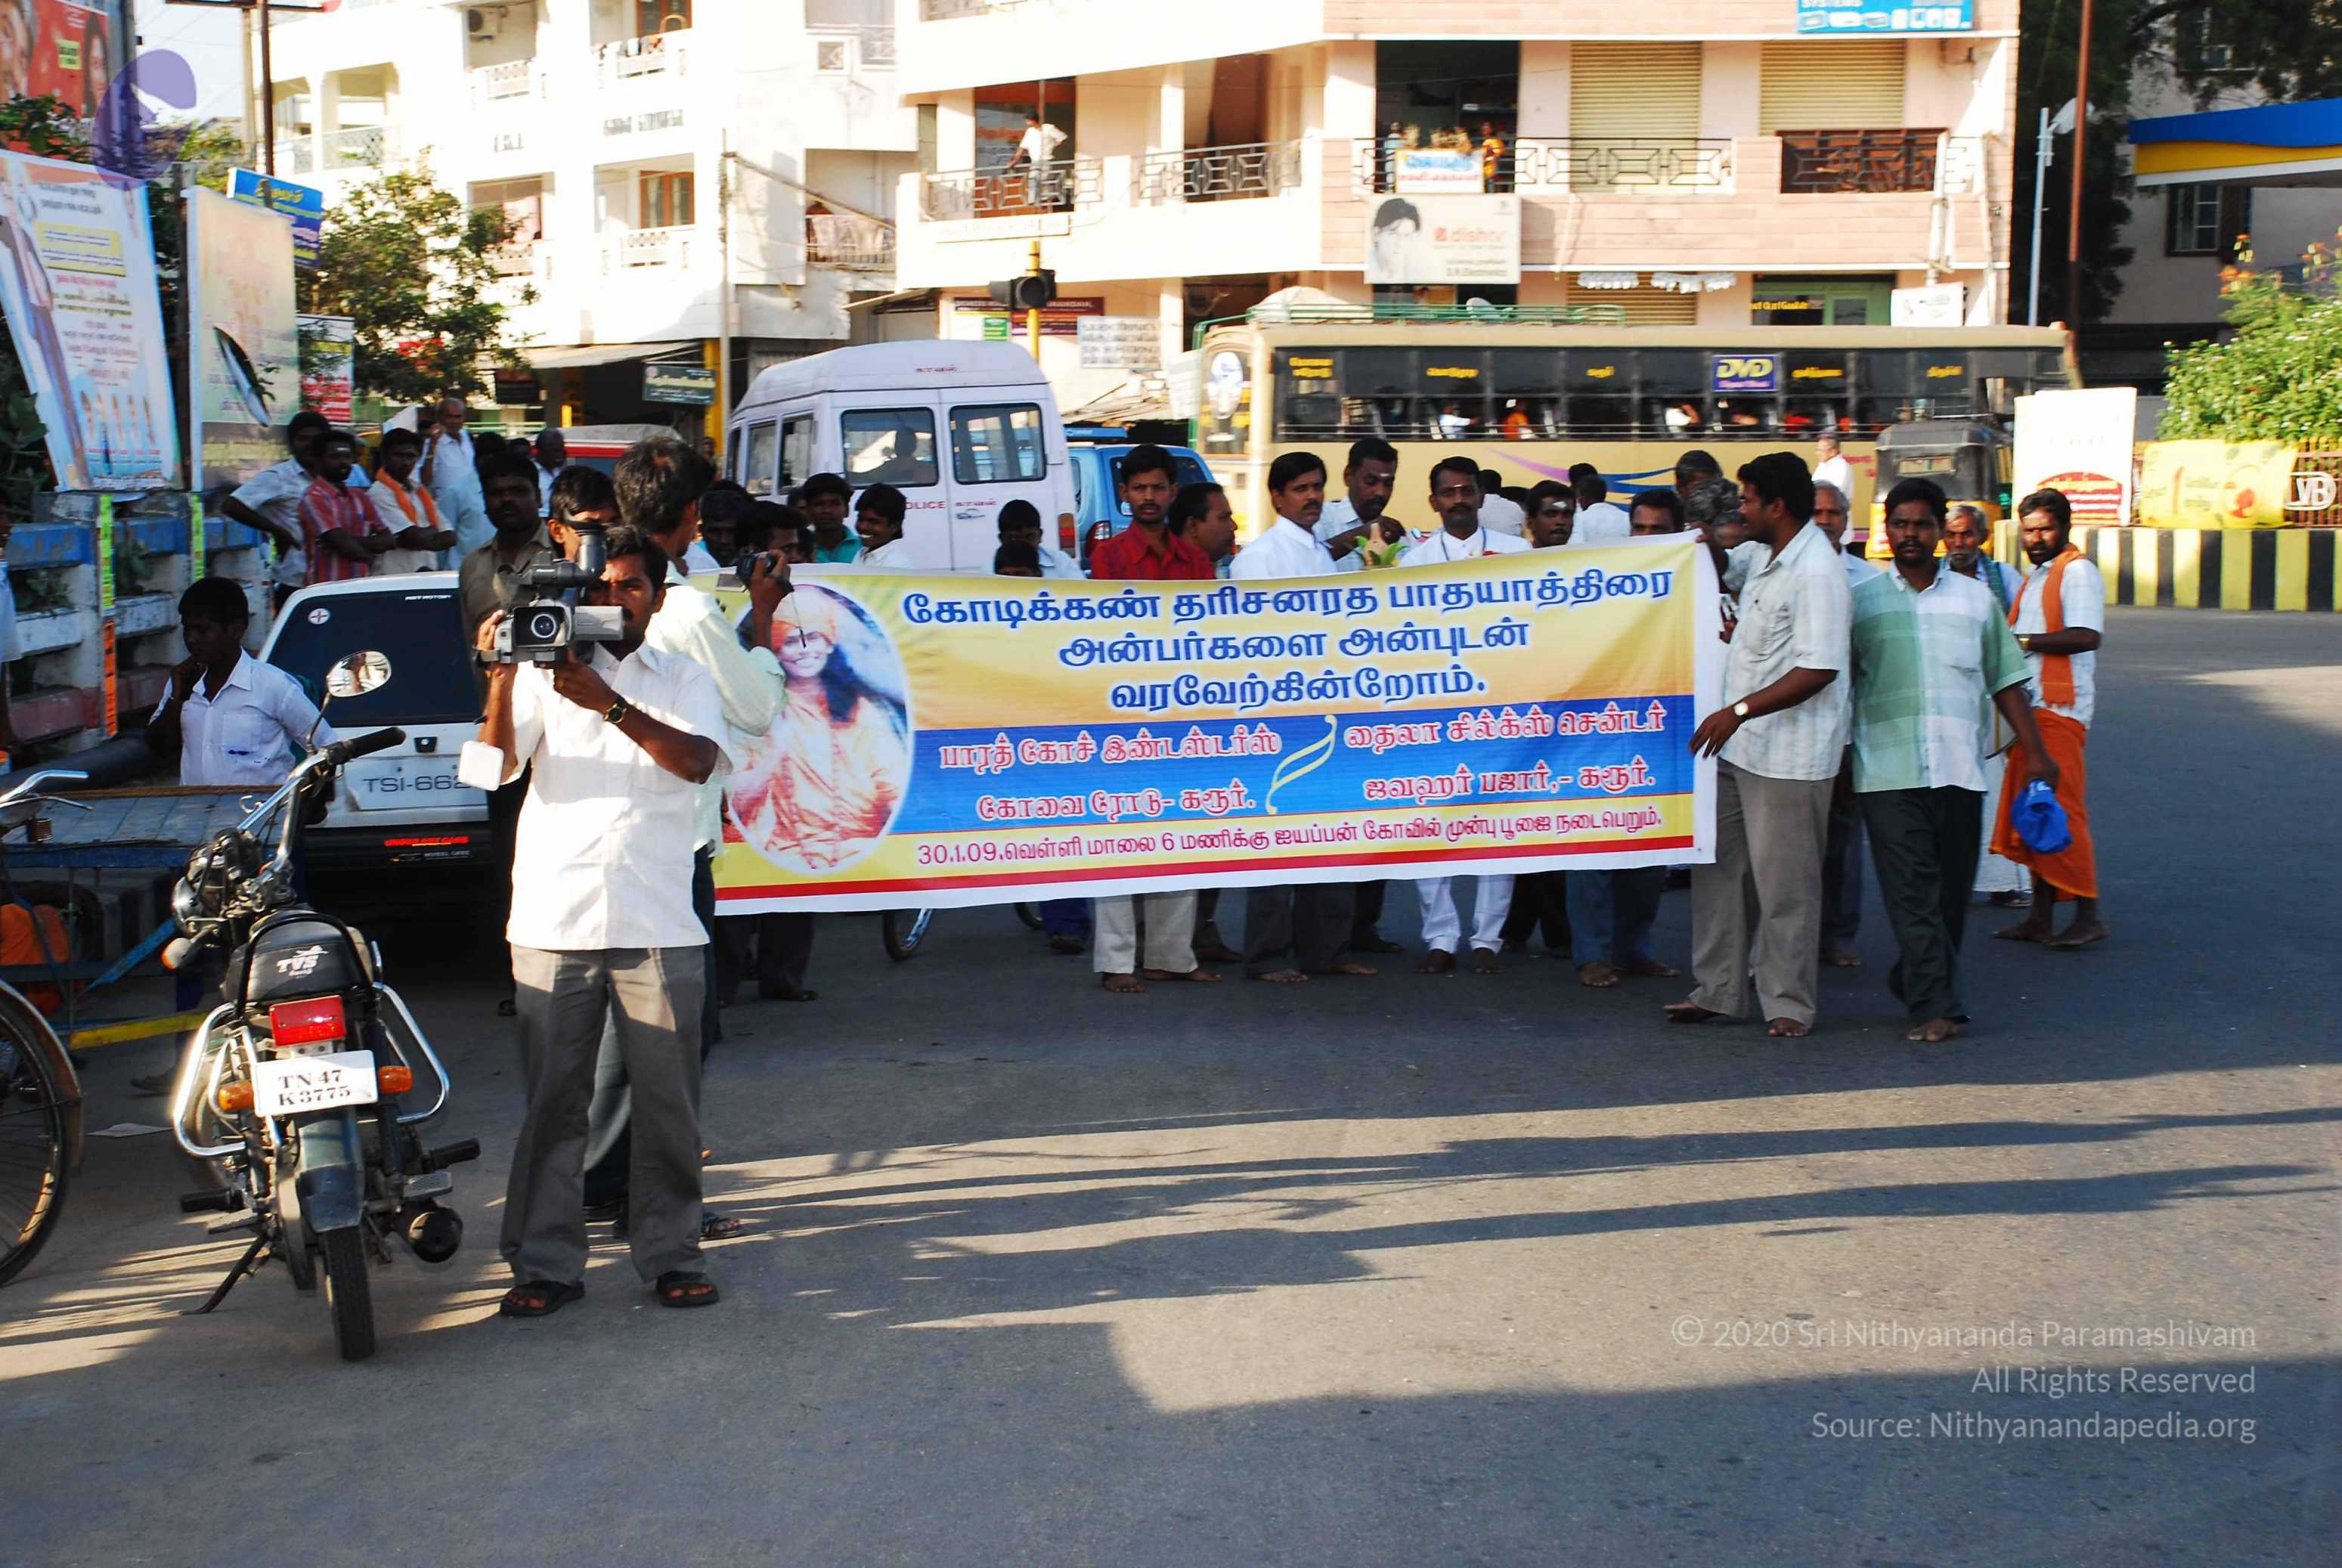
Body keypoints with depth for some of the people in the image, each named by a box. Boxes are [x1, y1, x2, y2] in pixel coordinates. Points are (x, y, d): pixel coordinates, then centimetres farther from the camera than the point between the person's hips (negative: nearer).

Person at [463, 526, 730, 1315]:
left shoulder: (685, 680, 14)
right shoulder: (547, 674, 12)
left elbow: (698, 761, -7)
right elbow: (495, 767, -1)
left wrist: (609, 705, -19)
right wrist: (502, 678, -16)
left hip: (659, 925, 1)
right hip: (553, 922, 0)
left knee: (668, 1101, 2)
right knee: (551, 1099, 0)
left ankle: (670, 1255, 11)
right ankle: (546, 1263, 7)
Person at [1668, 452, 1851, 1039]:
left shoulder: (1816, 573, -18)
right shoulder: (1771, 562, 14)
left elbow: (1818, 670, -25)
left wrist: (1738, 712, -25)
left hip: (1787, 755, -10)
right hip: (1737, 747, 10)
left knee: (1784, 883, 0)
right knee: (1718, 868, 13)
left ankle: (1788, 1004, 11)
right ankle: (1718, 990, 21)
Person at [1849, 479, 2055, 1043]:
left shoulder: (1976, 599, 12)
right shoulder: (1861, 601, 7)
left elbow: (2006, 681, 14)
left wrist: (2035, 754, 10)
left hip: (1959, 768, 2)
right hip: (1887, 770, -2)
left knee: (1952, 891, 8)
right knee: (1912, 890, -8)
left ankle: (1913, 982, 26)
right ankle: (1935, 1007, -8)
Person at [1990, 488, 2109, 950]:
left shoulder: (2077, 570, -7)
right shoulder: (2038, 575, 23)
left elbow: (2086, 635, -19)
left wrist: (2023, 640, -16)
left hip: (2060, 708, -9)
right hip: (2033, 707, 9)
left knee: (2060, 810, -10)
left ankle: (2088, 916, -4)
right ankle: (2040, 917, 12)